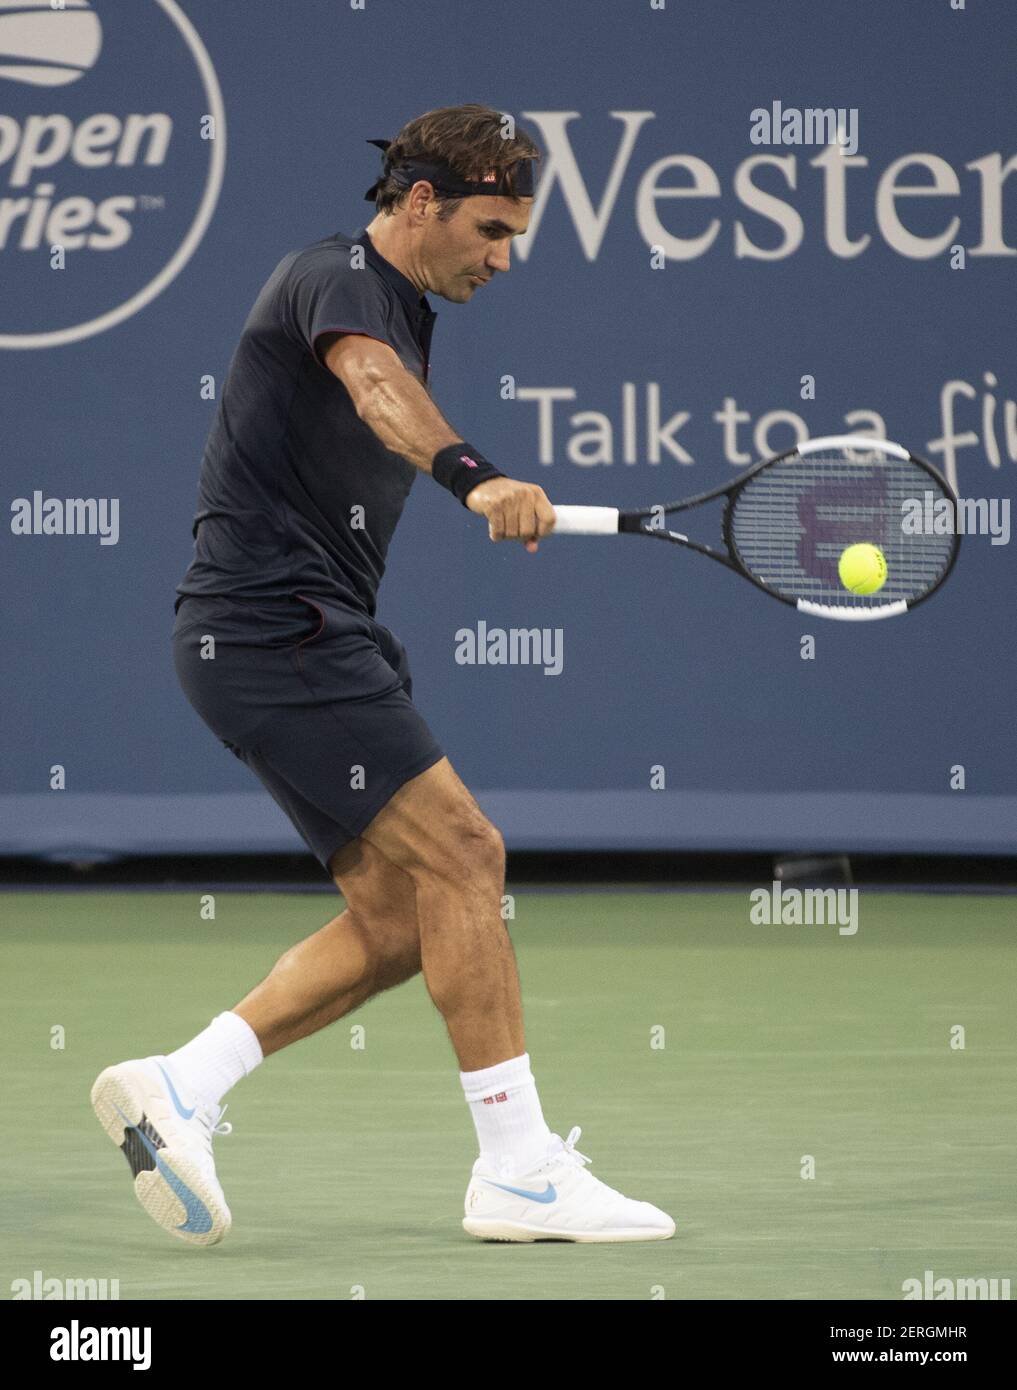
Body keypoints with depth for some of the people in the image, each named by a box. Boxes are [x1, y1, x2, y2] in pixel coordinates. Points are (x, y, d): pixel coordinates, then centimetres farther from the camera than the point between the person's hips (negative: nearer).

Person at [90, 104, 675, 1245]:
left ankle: (176, 1088, 5)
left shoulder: (407, 312, 19)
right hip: (272, 625, -10)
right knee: (461, 853, -15)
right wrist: (474, 476, -53)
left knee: (398, 920, 4)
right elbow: (375, 385, -35)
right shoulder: (335, 276, -13)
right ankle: (517, 1170, -13)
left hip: (311, 633, 10)